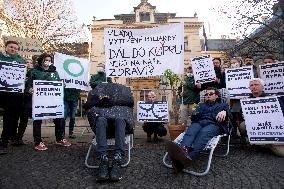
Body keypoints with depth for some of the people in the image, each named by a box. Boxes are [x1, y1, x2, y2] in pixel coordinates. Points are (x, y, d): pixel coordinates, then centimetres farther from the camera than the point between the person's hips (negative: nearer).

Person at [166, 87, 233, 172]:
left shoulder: (223, 105, 31)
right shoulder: (201, 105, 37)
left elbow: (230, 116, 10)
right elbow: (194, 118, 22)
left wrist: (224, 112, -14)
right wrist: (193, 113, -3)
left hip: (214, 124, -3)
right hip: (199, 122, 3)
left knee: (203, 134, -39)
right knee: (190, 132, -35)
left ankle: (189, 157, -67)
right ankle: (183, 150, -67)